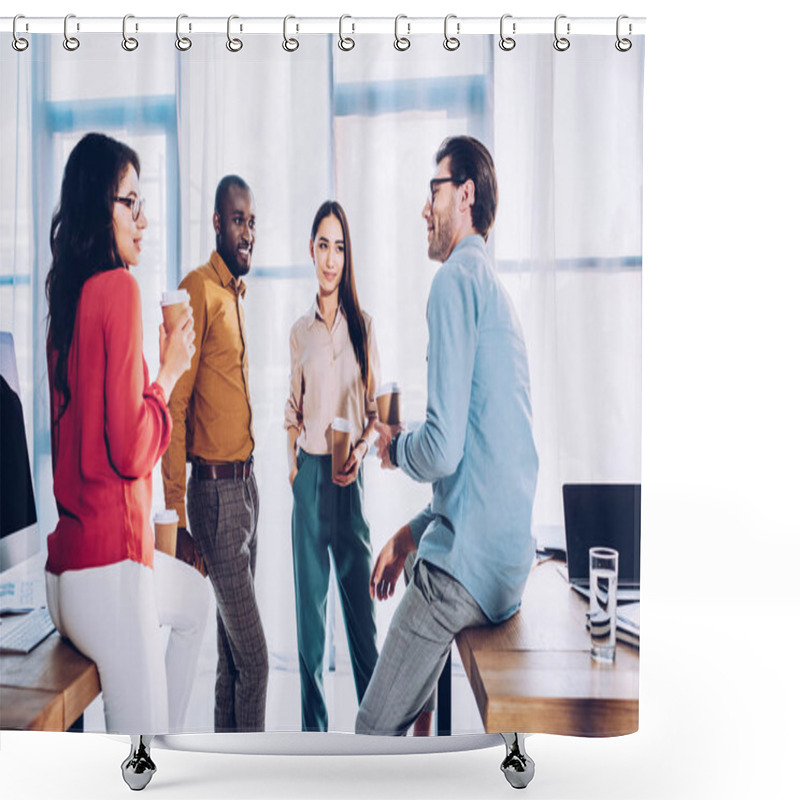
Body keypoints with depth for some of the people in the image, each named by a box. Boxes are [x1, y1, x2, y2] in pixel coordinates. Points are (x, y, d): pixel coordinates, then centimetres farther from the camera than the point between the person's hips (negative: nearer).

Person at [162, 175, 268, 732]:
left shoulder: (237, 294, 15)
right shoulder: (198, 291, -13)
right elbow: (174, 405, -18)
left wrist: (245, 479, 17)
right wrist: (177, 517, -19)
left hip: (246, 483, 9)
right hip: (215, 488, -9)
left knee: (232, 651, 17)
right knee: (253, 659, -3)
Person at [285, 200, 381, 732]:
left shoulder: (362, 325, 2)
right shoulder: (299, 332, 7)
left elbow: (377, 409, 3)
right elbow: (292, 410, 14)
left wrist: (361, 450, -12)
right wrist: (292, 460, 1)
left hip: (349, 475, -2)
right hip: (308, 473, 2)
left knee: (360, 595, 3)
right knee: (310, 597, 8)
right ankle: (314, 725, 23)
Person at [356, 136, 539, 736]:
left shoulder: (457, 279, -13)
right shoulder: (493, 286, 17)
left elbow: (444, 449, -21)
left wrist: (393, 447, 2)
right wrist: (412, 533, 21)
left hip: (467, 564, -10)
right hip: (508, 559, 10)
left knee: (375, 729, 3)